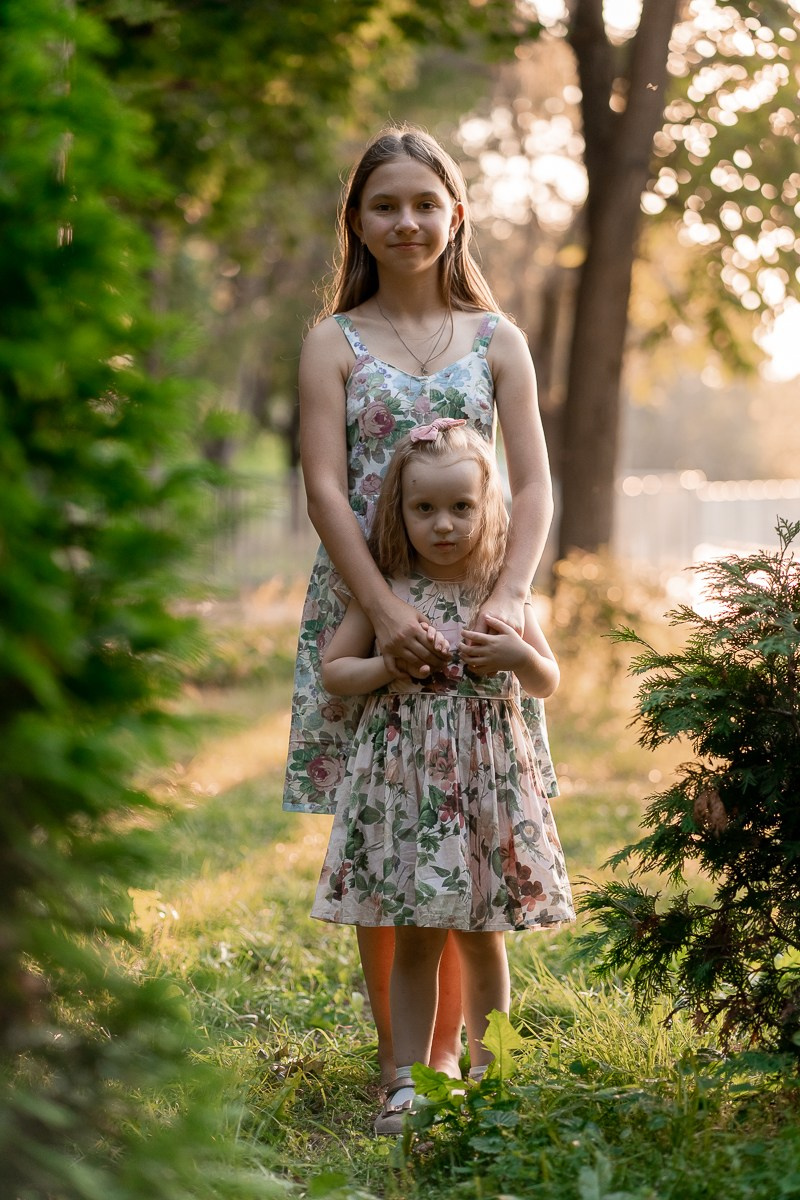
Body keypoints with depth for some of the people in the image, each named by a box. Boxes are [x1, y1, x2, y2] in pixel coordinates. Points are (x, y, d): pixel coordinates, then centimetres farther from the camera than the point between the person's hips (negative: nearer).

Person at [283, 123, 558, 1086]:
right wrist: (386, 609, -20)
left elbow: (534, 485, 1)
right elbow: (325, 490, -7)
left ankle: (446, 1047, 15)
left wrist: (510, 595, -16)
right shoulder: (334, 342, 4)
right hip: (363, 607, -1)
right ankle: (392, 1051, 11)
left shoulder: (496, 340, 8)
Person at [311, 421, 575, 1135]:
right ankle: (409, 1083, 11)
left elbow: (547, 684, 10)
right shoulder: (386, 592, 0)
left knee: (481, 937, 8)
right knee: (414, 940, 3)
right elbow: (333, 669, 6)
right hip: (403, 775, -1)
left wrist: (521, 656, -11)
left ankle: (485, 1075, 21)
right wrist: (390, 665, -11)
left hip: (488, 776, 1)